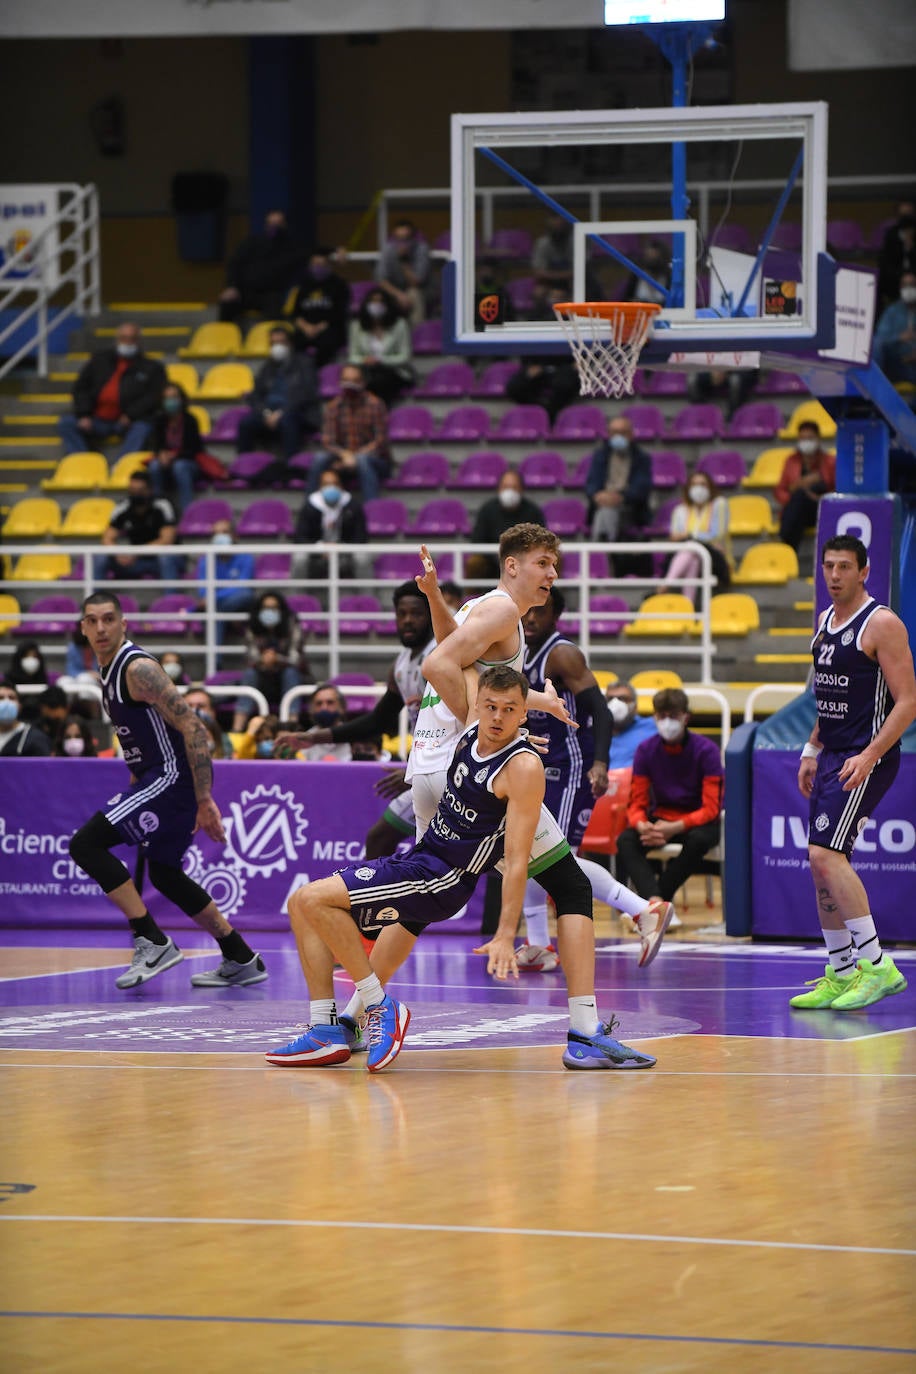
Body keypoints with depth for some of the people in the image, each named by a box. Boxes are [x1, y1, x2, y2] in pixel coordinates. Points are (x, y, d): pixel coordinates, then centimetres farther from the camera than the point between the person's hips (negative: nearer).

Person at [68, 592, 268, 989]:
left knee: (86, 844, -17)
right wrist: (134, 789, 28)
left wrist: (204, 801, -24)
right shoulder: (108, 670, 13)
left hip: (174, 777, -10)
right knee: (164, 873, 22)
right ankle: (241, 960, 30)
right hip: (160, 777, 10)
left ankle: (152, 942, -14)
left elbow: (191, 726, -22)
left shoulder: (137, 668, -17)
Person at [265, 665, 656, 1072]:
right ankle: (325, 1029, 3)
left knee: (316, 899, -21)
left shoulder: (523, 768, -19)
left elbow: (517, 859, -22)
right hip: (420, 855, 9)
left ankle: (380, 1008, -12)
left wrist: (505, 936, -26)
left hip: (443, 878, -9)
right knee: (303, 904, 6)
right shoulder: (471, 733, 3)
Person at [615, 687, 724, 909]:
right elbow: (636, 803, -2)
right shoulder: (646, 750, -3)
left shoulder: (705, 750, -12)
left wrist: (675, 828, -32)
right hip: (660, 818, 3)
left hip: (699, 821, -3)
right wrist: (642, 826, -27)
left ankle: (658, 898, -28)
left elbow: (711, 809, -16)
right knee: (626, 840, -27)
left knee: (698, 840, -38)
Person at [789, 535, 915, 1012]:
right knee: (823, 864, 8)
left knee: (826, 854, -19)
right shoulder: (827, 621, 14)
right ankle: (840, 975, 15)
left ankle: (878, 966, -17)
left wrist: (868, 756, -23)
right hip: (832, 755, 9)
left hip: (868, 758, -9)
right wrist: (812, 751, 20)